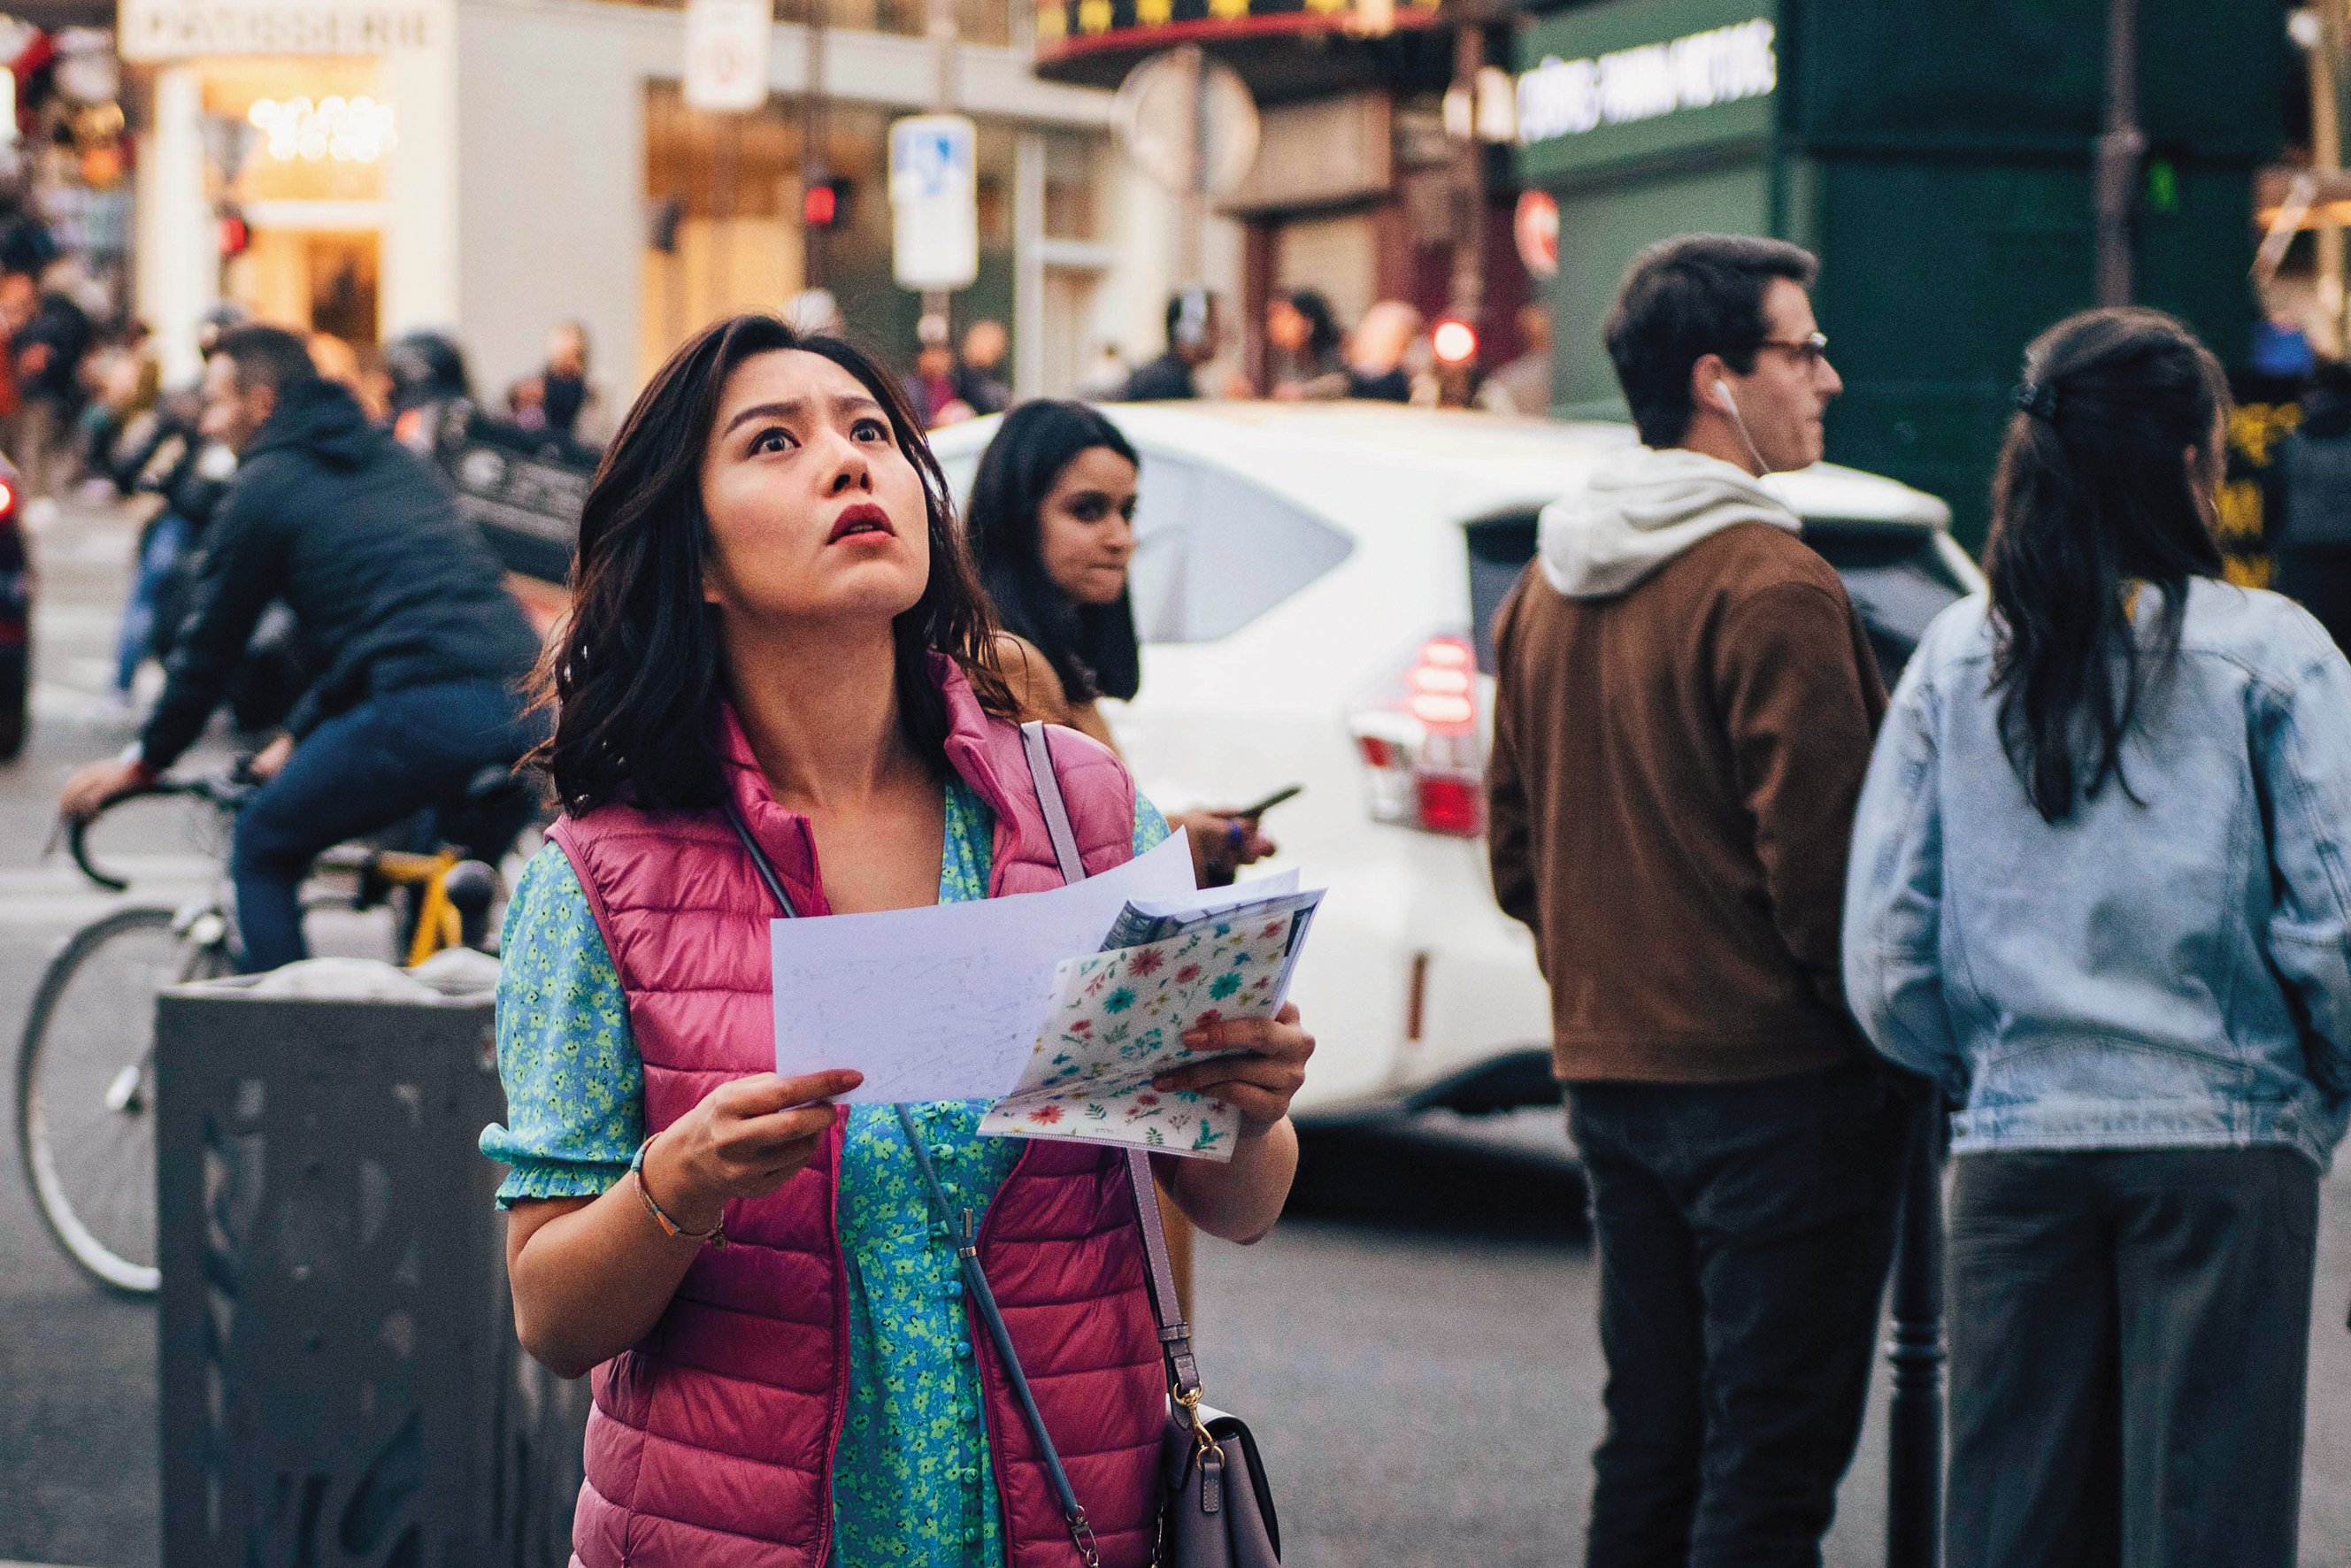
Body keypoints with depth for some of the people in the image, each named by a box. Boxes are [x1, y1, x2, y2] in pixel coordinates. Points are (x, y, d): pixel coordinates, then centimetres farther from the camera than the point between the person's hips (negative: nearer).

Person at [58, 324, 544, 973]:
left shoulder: (264, 486, 8)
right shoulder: (396, 461, 29)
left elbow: (212, 641, 12)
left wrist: (145, 761, 25)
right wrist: (301, 735, 43)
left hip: (422, 712, -7)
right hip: (524, 709, 7)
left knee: (263, 850, 12)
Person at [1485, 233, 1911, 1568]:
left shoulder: (1545, 591, 11)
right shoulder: (1769, 590, -15)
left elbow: (1518, 858, 17)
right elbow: (1821, 857, -17)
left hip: (1610, 1071, 8)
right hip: (1778, 1081, -8)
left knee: (1648, 1447, 14)